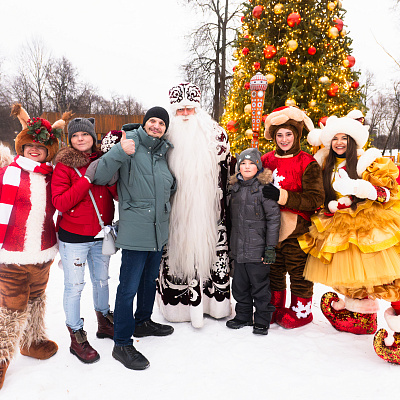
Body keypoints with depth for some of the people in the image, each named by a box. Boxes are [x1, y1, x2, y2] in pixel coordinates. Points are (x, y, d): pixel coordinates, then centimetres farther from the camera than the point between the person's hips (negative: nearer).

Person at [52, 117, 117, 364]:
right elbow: (60, 203, -18)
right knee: (75, 286, 4)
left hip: (101, 235, 4)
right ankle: (77, 337, 22)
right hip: (74, 237, -4)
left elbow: (120, 194, -2)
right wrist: (88, 179, -23)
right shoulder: (64, 165, -8)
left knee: (102, 280, 19)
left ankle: (104, 322, 40)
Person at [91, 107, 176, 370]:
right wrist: (120, 153, -31)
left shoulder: (164, 151, 13)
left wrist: (172, 185, 7)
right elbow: (100, 177, -18)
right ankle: (122, 344, 11)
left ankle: (143, 322, 41)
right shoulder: (131, 144, -9)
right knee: (129, 287, -2)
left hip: (159, 229, 8)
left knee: (150, 280, 21)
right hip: (135, 230, -8)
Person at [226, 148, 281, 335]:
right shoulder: (235, 187, 10)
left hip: (258, 249, -5)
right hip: (238, 248, 6)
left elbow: (274, 218, -9)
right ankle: (243, 316, 33)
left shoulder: (265, 187, -8)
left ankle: (262, 321, 21)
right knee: (239, 286, 15)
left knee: (260, 286, 5)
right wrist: (231, 244, 17)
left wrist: (270, 247, -13)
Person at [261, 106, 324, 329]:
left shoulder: (308, 164, -8)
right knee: (274, 268, 15)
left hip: (297, 228, -5)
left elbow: (316, 199, -14)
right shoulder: (267, 160, 8)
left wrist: (282, 196, -22)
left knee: (298, 270, 6)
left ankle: (301, 312, 26)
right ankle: (276, 308, 33)